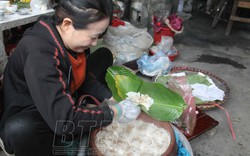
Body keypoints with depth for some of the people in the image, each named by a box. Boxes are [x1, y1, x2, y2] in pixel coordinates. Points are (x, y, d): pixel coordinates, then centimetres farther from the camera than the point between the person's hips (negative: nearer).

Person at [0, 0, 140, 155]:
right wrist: (114, 112, -29)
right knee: (20, 130, -43)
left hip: (64, 103, 7)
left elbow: (85, 77, 4)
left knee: (104, 55, 7)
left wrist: (110, 100, -10)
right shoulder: (38, 53, -36)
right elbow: (64, 120, -39)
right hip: (32, 120, -7)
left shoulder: (69, 37, -13)